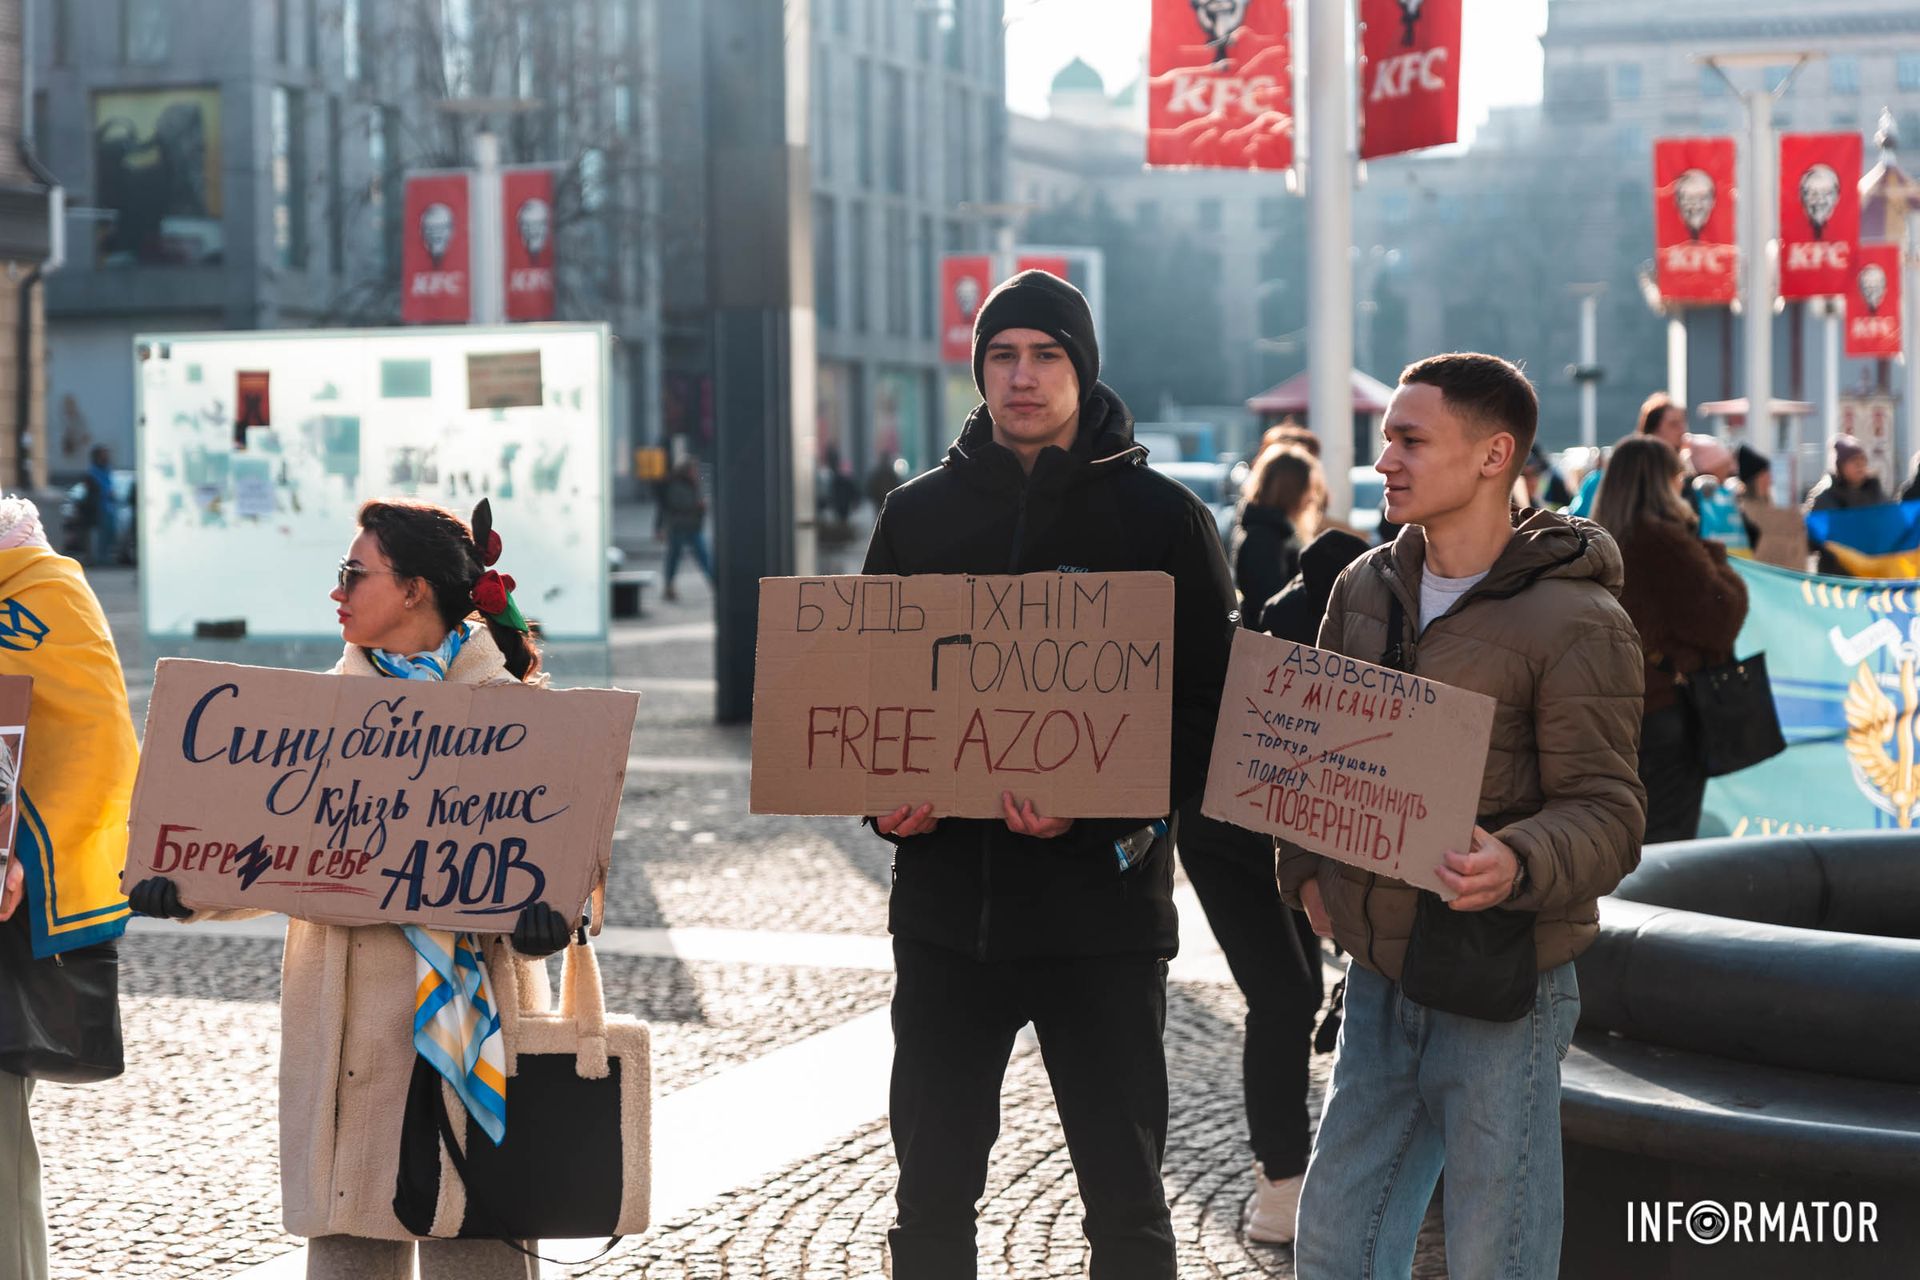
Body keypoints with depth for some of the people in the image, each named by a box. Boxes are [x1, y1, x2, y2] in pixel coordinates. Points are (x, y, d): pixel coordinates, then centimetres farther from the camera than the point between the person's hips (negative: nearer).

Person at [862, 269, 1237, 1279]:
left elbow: (1209, 710, -5)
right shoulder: (920, 513, 9)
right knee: (931, 1198, 9)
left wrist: (1097, 807, -21)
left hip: (1102, 904, -3)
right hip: (945, 902, 3)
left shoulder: (1161, 518, -1)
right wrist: (883, 796, -8)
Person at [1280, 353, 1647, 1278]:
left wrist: (1515, 864, -35)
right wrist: (1304, 867, 8)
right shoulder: (1365, 589, 8)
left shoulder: (1573, 620, -13)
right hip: (1378, 977, 7)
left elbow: (1607, 815, -16)